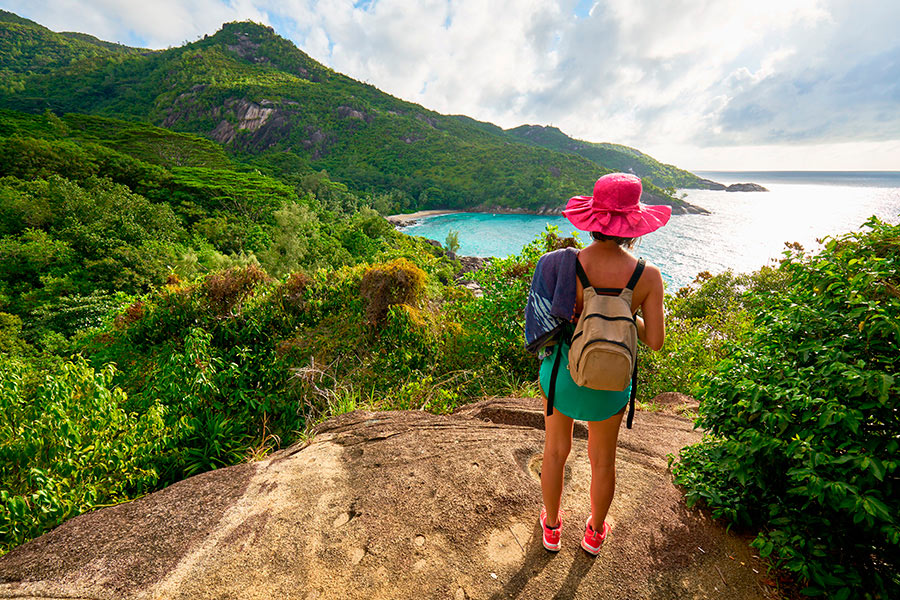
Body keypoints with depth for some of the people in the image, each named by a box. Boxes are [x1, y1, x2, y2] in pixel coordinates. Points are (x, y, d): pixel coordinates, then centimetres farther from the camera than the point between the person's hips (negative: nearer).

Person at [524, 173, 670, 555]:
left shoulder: (562, 264, -19)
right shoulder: (647, 276, -17)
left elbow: (546, 327, -12)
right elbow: (655, 341, -10)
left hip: (561, 371, 0)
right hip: (609, 382, 0)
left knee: (555, 451, 23)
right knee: (602, 459, 25)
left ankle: (551, 528, 46)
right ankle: (595, 532, 50)